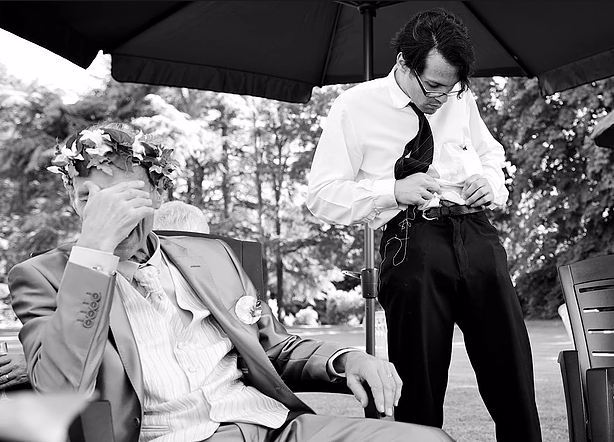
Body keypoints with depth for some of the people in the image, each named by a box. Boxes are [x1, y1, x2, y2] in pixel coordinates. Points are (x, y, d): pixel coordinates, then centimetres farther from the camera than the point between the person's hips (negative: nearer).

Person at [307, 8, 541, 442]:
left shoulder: (461, 100, 15)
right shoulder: (355, 107, 1)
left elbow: (492, 154, 33)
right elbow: (321, 196, -1)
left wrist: (490, 182, 9)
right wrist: (394, 191, -14)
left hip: (478, 235, 4)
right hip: (412, 242, -4)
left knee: (513, 369, 4)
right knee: (420, 379, -2)